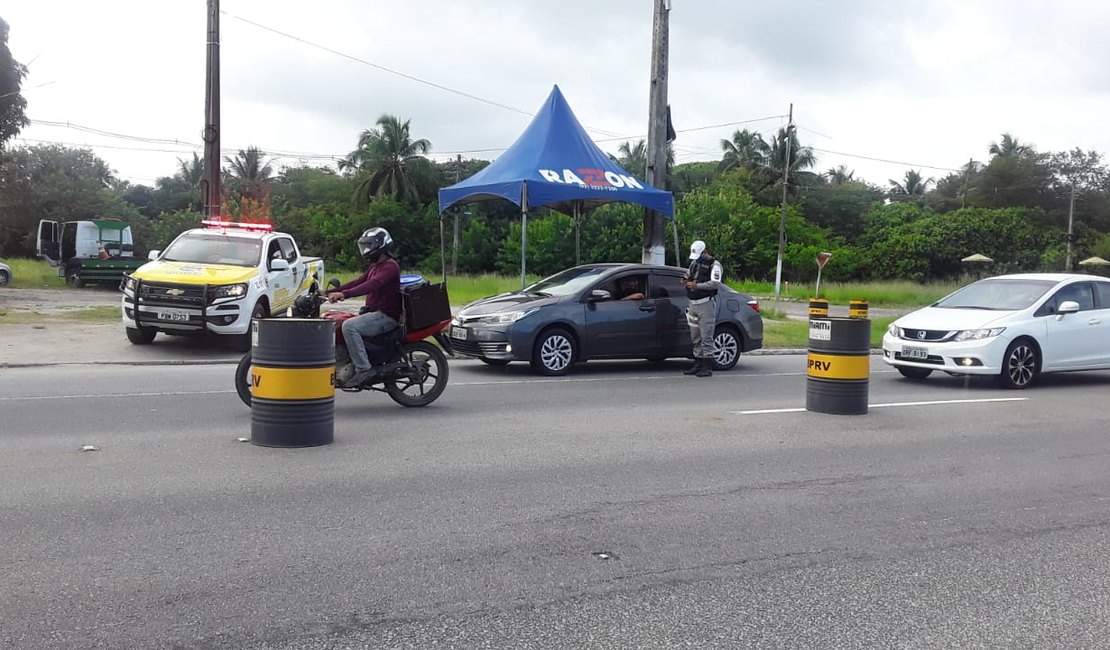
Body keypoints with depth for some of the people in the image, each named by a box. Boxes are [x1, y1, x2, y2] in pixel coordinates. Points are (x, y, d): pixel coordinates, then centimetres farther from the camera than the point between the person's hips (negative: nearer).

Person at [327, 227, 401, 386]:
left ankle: (363, 368, -28)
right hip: (374, 313, 11)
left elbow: (372, 285, -28)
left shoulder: (390, 266, -12)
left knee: (349, 326, -30)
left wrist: (344, 294, -38)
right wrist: (330, 292, 8)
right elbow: (358, 282, 18)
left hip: (386, 316, -11)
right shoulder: (374, 267, 22)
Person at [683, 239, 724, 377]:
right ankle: (697, 365, 19)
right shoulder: (694, 263, 18)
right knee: (695, 338, 11)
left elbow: (715, 283, -19)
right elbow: (688, 276, 28)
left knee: (706, 337, -8)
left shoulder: (714, 265, -6)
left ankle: (707, 368, -7)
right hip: (693, 304, 8)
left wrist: (697, 285, -26)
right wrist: (686, 281, 4)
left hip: (706, 304, -8)